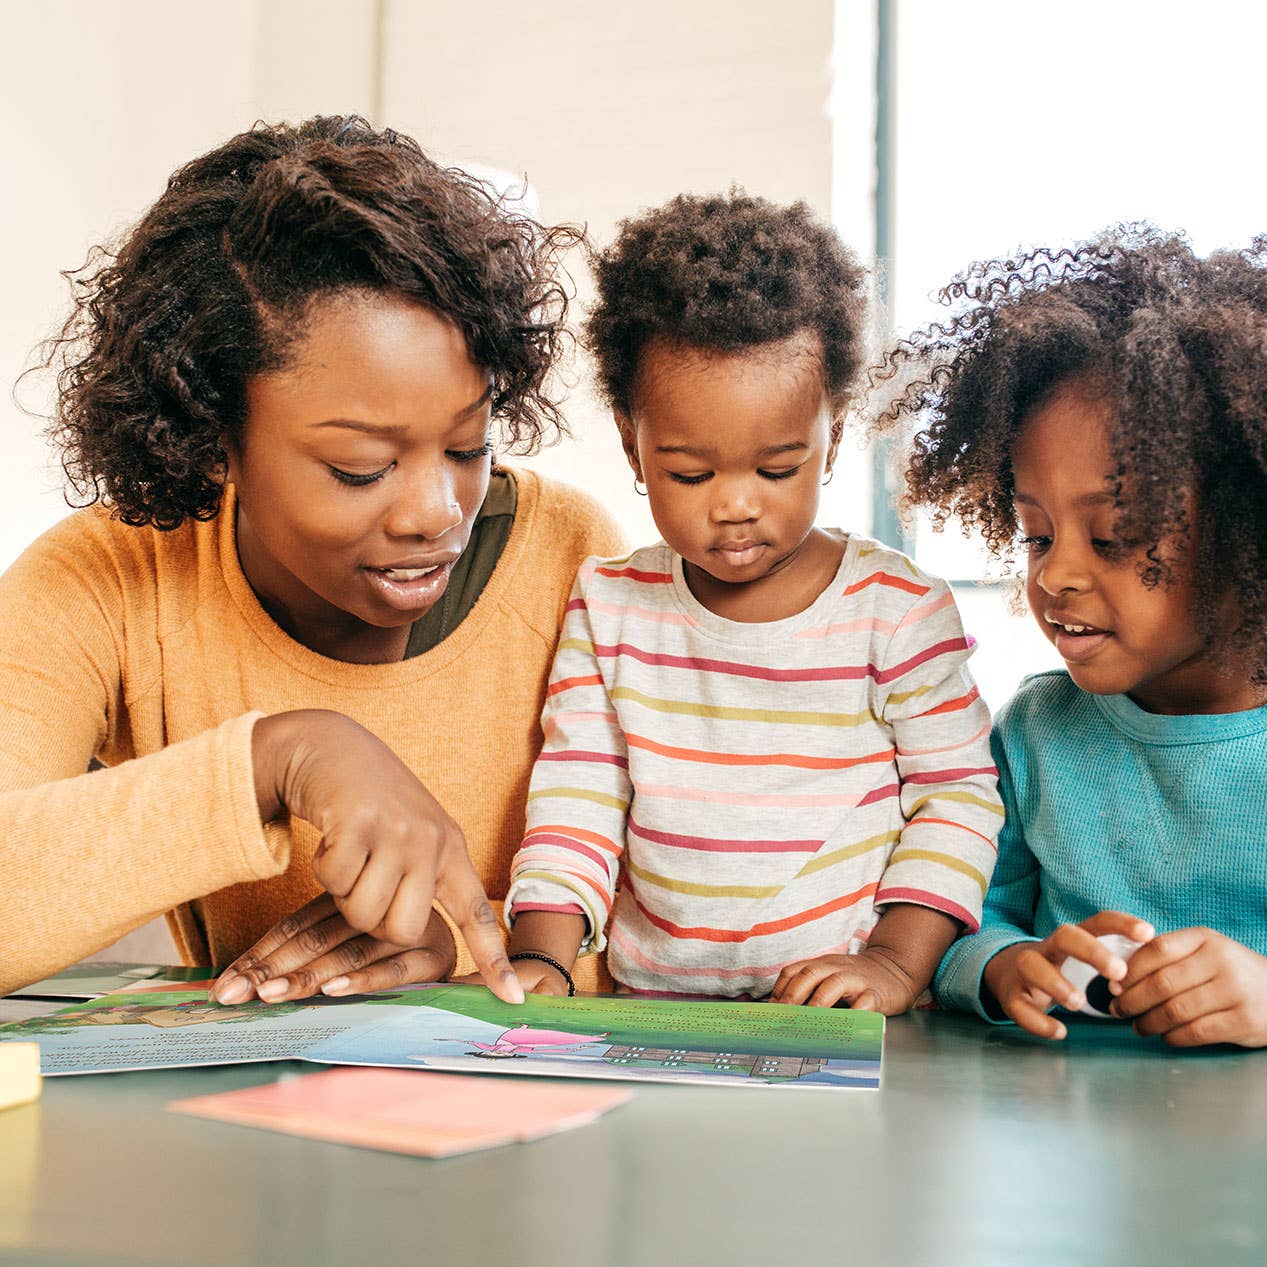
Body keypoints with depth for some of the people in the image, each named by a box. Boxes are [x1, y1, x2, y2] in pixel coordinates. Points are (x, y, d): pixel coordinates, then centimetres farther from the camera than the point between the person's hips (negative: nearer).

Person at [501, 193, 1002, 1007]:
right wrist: (541, 957, -8)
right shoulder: (609, 606, 4)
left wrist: (895, 961, -10)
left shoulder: (900, 609, -2)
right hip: (647, 1017, 2)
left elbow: (959, 795, 2)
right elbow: (575, 795, 5)